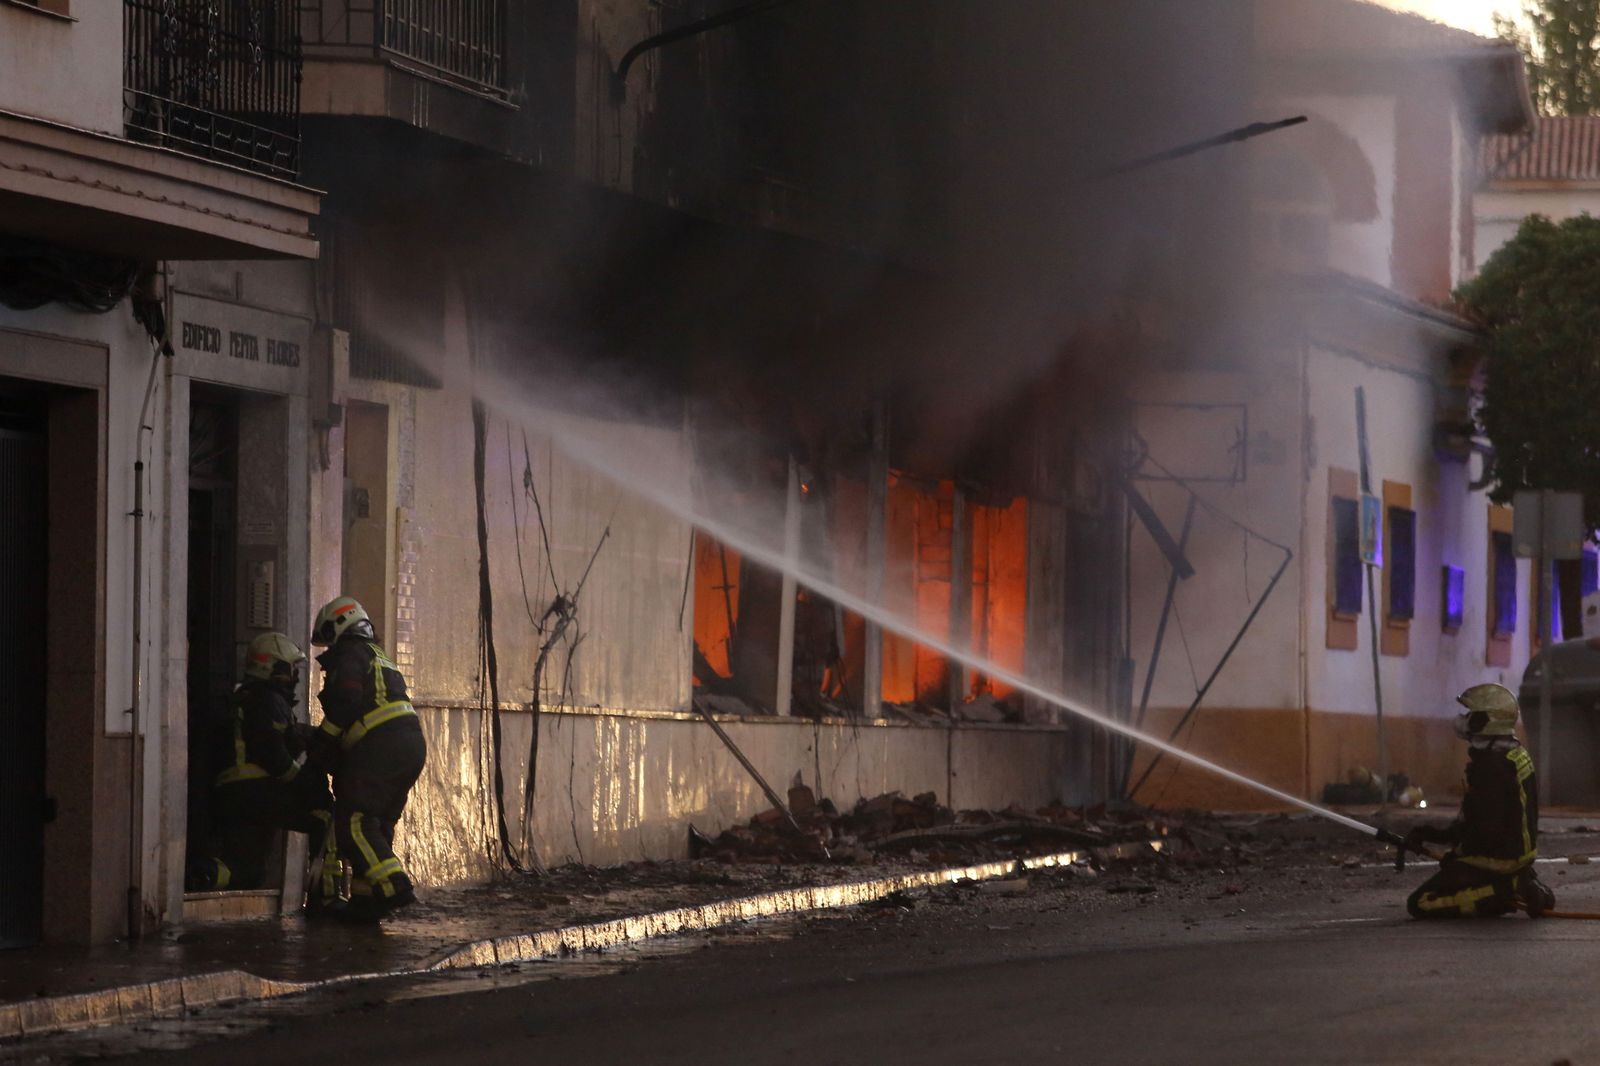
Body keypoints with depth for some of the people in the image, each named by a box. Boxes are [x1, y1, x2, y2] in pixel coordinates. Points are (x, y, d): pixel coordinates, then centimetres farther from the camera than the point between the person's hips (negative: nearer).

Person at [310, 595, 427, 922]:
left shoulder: (349, 654, 3)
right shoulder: (378, 657, 31)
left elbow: (346, 703, -13)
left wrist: (321, 742, -5)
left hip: (382, 745, -10)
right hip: (413, 745, 10)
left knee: (353, 821, -12)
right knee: (377, 824, 13)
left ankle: (394, 886, -24)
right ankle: (367, 896, 8)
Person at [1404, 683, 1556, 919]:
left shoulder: (1489, 765, -24)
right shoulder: (1516, 753, 6)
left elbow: (1484, 828, -24)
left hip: (1496, 860, -9)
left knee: (1420, 904, -8)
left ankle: (1503, 893, -12)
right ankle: (1517, 884, 11)